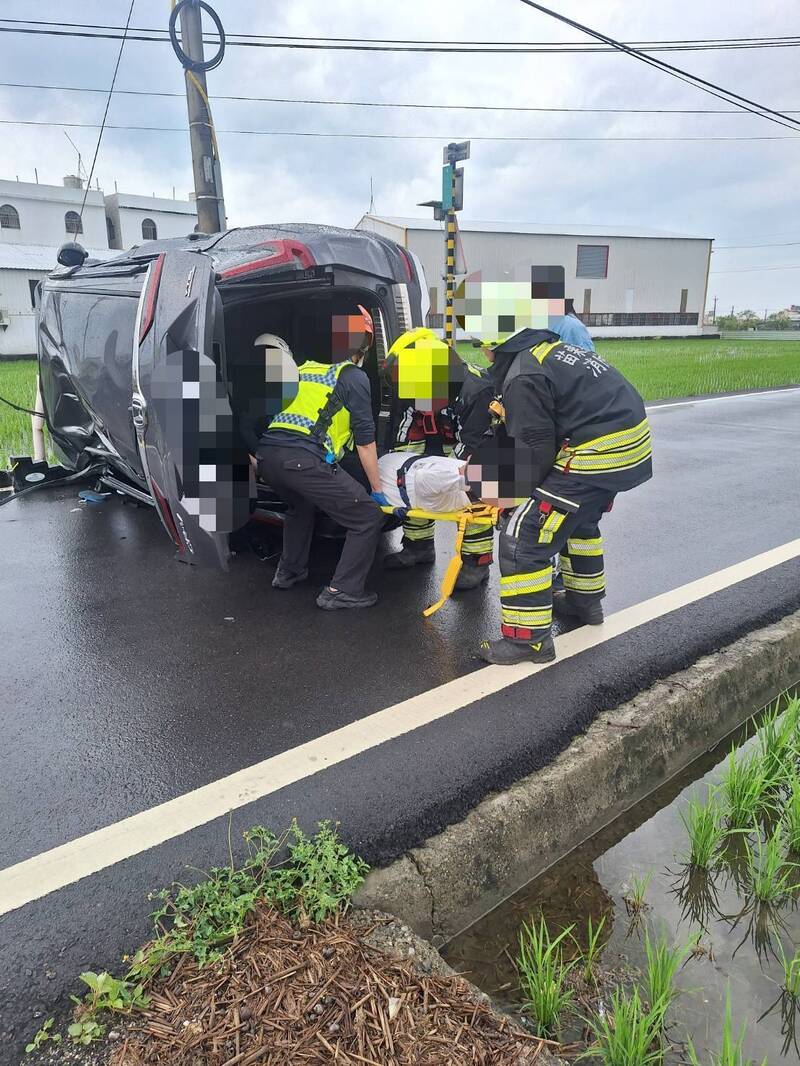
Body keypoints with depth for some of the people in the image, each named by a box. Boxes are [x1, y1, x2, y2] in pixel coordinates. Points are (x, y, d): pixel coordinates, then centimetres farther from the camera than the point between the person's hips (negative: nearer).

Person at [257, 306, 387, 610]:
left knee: (301, 505, 37)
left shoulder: (304, 368, 27)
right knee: (368, 518, 4)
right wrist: (377, 490, 11)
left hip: (266, 454, 8)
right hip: (304, 459, -7)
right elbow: (365, 439, 4)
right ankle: (341, 591, 4)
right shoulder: (354, 377, 8)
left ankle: (289, 571, 41)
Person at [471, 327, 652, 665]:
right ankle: (585, 600, 44)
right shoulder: (556, 349, 17)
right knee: (580, 518, 31)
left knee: (523, 536, -6)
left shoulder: (522, 377, -12)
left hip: (598, 456, -10)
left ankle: (528, 639, -1)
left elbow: (533, 451, -12)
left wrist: (516, 502, -1)